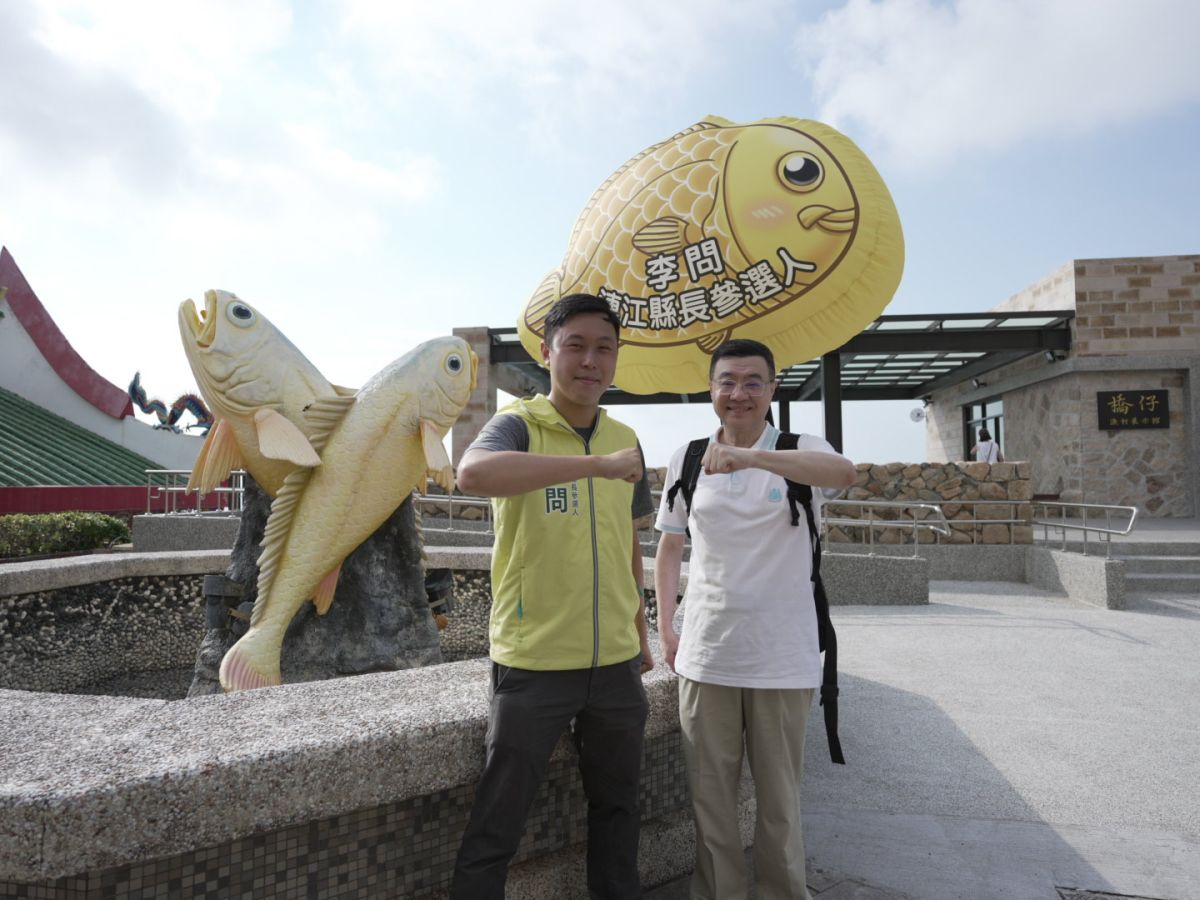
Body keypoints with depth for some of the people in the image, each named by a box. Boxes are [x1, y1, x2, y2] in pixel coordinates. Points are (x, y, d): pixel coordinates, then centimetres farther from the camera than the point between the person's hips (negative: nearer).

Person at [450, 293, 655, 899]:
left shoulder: (625, 440, 8)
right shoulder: (518, 424, -8)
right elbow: (473, 473, -33)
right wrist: (598, 464, -34)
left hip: (616, 664, 5)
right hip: (533, 663, -5)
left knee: (617, 811, 20)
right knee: (496, 827, 5)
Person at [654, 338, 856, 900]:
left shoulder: (797, 451, -4)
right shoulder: (687, 460, 4)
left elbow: (843, 472, -28)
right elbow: (669, 546, 13)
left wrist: (751, 456, -42)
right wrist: (665, 628, 7)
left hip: (781, 659, -2)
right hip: (705, 656, 2)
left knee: (780, 799, 12)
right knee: (709, 797, 13)